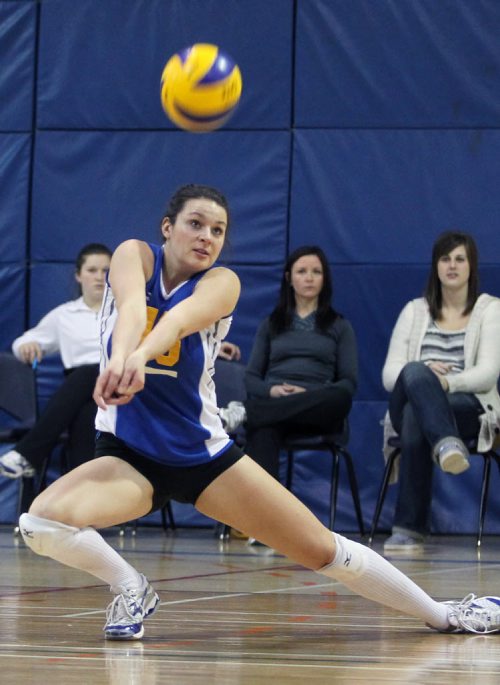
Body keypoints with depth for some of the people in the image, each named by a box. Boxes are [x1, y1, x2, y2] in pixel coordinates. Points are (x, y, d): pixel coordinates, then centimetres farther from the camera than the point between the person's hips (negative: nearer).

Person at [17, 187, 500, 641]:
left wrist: (140, 355, -54)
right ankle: (130, 588, -1)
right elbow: (132, 306, -31)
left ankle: (441, 616, 22)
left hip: (204, 452, 1)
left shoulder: (220, 283, -7)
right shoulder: (135, 255, -6)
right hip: (126, 453, -1)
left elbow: (179, 318, -31)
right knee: (40, 523, -29)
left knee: (323, 548, 1)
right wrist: (119, 357, -53)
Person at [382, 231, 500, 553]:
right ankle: (446, 444, -64)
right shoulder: (415, 311, 18)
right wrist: (422, 373, -17)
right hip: (407, 403, 2)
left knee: (416, 416, -39)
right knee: (414, 373, -38)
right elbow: (389, 374, 8)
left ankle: (409, 527, -44)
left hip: (470, 408, -2)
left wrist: (446, 382, -25)